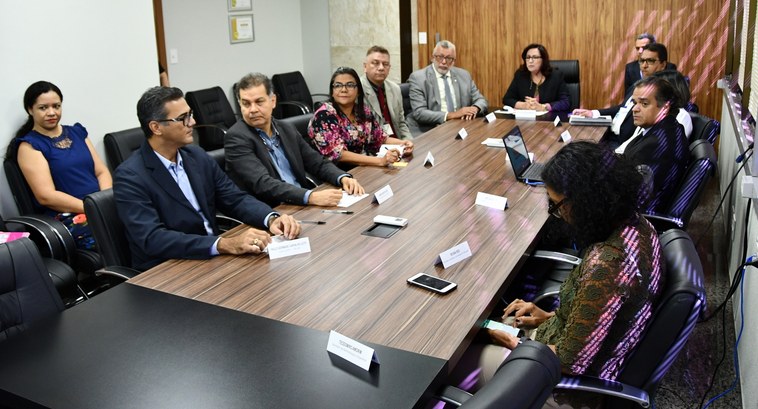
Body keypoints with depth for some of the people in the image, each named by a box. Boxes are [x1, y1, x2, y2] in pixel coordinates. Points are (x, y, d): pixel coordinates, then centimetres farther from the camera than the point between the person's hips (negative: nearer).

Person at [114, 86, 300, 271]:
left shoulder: (197, 156, 5)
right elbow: (152, 239, -24)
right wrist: (225, 244, -34)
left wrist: (272, 219, -15)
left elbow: (235, 199, 6)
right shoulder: (130, 177, -14)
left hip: (212, 258, 6)